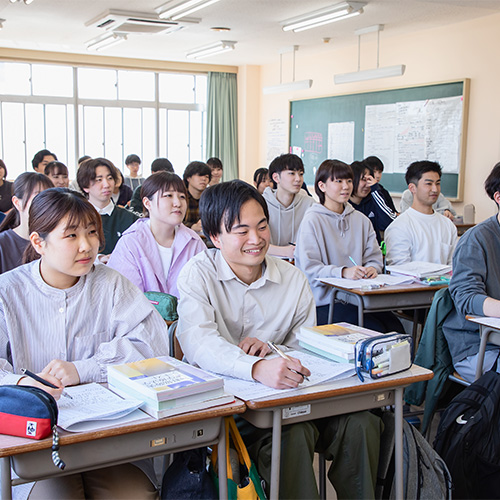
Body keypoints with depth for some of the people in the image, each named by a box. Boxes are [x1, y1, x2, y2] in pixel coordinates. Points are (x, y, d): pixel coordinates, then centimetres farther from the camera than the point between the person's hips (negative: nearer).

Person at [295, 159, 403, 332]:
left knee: (395, 328, -18)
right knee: (375, 329, -24)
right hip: (324, 301, -5)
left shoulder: (361, 219, 17)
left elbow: (374, 257, 13)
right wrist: (343, 272, -26)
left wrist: (372, 268, -11)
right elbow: (310, 268, -12)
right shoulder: (312, 220, -3)